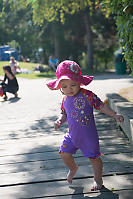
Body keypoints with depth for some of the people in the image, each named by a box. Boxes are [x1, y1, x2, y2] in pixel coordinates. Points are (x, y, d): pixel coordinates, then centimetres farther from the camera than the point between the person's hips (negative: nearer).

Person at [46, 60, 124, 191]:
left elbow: (101, 106, -9)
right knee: (65, 154, 6)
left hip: (88, 135, -4)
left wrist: (115, 115, -14)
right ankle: (73, 168, 39)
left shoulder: (88, 95, -16)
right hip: (72, 134, 5)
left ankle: (98, 179, 29)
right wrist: (60, 121, -7)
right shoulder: (65, 99, 0)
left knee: (94, 157, 5)